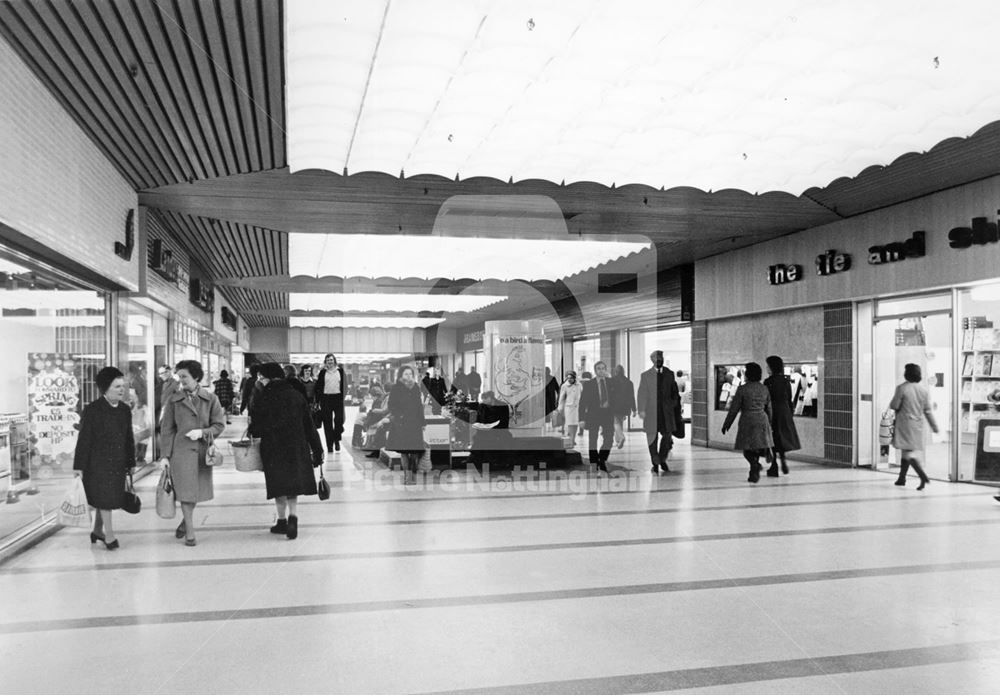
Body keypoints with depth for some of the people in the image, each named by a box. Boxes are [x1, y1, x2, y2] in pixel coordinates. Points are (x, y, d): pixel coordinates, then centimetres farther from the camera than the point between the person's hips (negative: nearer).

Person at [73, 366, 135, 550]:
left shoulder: (125, 410, 7)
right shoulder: (92, 410, -9)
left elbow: (129, 439, 13)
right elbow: (83, 440, -9)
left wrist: (131, 463, 14)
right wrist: (79, 467, -10)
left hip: (118, 464, 5)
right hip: (97, 464, -5)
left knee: (108, 499, 14)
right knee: (104, 498, -4)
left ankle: (97, 530, 30)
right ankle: (109, 535, 3)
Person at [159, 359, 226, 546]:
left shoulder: (211, 399, 1)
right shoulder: (174, 400, 1)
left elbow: (219, 425, 3)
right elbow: (167, 429, 2)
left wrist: (202, 432, -14)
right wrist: (165, 455, -3)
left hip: (203, 451, 2)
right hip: (181, 450, -1)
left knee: (197, 491, 11)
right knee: (185, 492, -4)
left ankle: (185, 522, 36)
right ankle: (189, 533, 5)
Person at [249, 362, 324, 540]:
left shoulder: (262, 398, -7)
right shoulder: (297, 395, 1)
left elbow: (257, 428, -4)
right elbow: (309, 425, 3)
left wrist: (252, 429, 21)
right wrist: (317, 450, 8)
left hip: (272, 449, -2)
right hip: (296, 448, 2)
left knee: (279, 487, 10)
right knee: (293, 487, 9)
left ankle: (282, 521, 17)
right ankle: (293, 519, -9)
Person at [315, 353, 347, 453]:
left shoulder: (340, 371, 7)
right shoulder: (322, 372, 5)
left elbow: (344, 385, 8)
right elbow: (318, 387, 4)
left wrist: (343, 397, 1)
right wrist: (317, 401, -1)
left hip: (338, 397, 0)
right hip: (326, 398, 0)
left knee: (339, 420, -7)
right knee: (327, 422, 2)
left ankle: (336, 439, 17)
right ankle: (330, 445, 9)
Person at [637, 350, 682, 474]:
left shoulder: (669, 374, 10)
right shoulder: (645, 375, 2)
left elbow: (674, 392, 14)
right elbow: (642, 394, -3)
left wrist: (675, 405, 6)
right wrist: (641, 410, -10)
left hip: (667, 410, 2)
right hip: (651, 411, -2)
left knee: (667, 435, 0)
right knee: (652, 437, 2)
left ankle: (663, 460, 21)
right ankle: (655, 463, 13)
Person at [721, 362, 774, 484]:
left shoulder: (742, 389, -9)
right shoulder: (764, 388, 6)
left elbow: (734, 409, -6)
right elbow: (768, 408, 12)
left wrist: (726, 424, 3)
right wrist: (769, 423, 24)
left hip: (747, 421, -4)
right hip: (762, 420, 5)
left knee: (747, 449, 3)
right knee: (758, 447, 13)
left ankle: (755, 464, -22)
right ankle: (754, 473, 13)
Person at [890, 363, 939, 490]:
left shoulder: (901, 388, -14)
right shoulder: (923, 390, 3)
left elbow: (894, 406, -10)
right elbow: (927, 410, 5)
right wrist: (934, 425, 12)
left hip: (905, 423, -6)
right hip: (918, 424, 6)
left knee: (908, 452, -7)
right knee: (906, 451, 17)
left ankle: (923, 476, -23)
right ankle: (902, 478, 25)